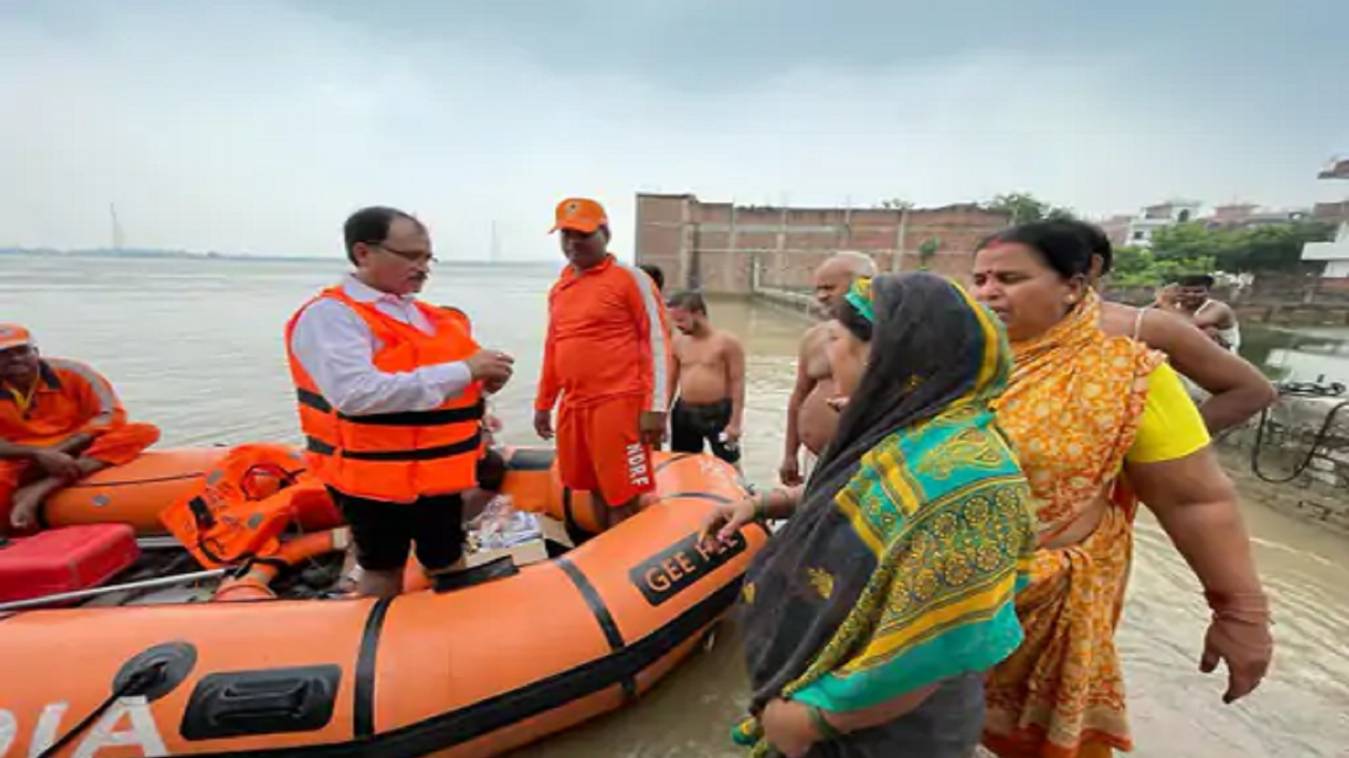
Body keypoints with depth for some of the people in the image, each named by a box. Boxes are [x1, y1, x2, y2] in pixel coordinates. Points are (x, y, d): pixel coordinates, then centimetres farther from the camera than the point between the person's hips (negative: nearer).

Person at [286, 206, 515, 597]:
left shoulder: (428, 315, 10)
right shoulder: (329, 315, -14)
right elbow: (356, 393, -30)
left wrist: (482, 381, -4)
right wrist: (462, 370, -29)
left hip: (437, 471, 8)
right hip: (373, 475, -7)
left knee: (448, 564, 20)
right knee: (383, 571, 10)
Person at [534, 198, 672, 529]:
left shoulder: (631, 278, -4)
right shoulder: (558, 289, 16)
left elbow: (658, 342, -9)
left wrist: (655, 407, -16)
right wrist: (543, 403, 22)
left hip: (618, 405, -6)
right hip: (572, 407, 7)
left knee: (622, 499, -1)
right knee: (597, 492, 17)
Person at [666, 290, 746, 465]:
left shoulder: (727, 342, -10)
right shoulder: (678, 343, 3)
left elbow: (738, 383, -10)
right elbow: (671, 382, 10)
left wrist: (735, 422, -13)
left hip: (719, 412, -5)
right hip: (685, 413, 5)